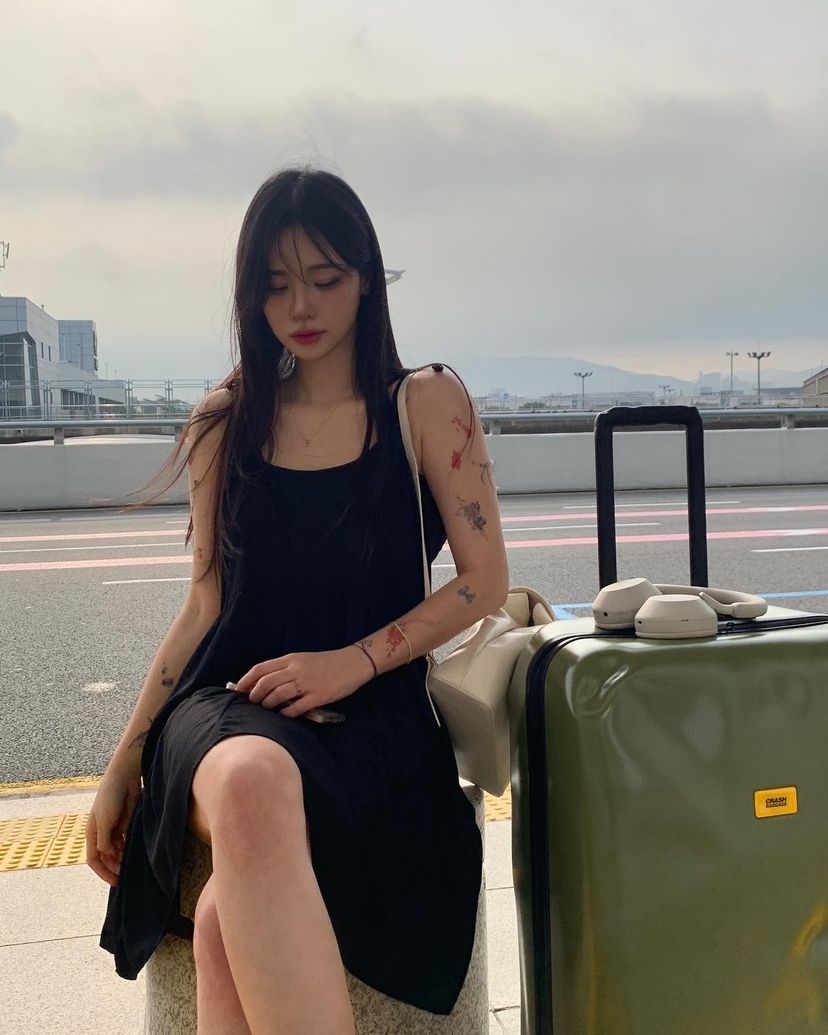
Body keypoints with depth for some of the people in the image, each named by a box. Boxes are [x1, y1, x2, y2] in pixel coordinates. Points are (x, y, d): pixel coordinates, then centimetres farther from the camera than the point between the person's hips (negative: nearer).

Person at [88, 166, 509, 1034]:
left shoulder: (425, 403, 4)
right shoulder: (226, 421, 12)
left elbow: (484, 581, 0)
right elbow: (206, 604, 14)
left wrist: (354, 661, -12)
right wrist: (124, 761, 12)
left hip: (372, 720, -2)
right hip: (229, 705, 2)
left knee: (232, 919, -34)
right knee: (250, 783, -37)